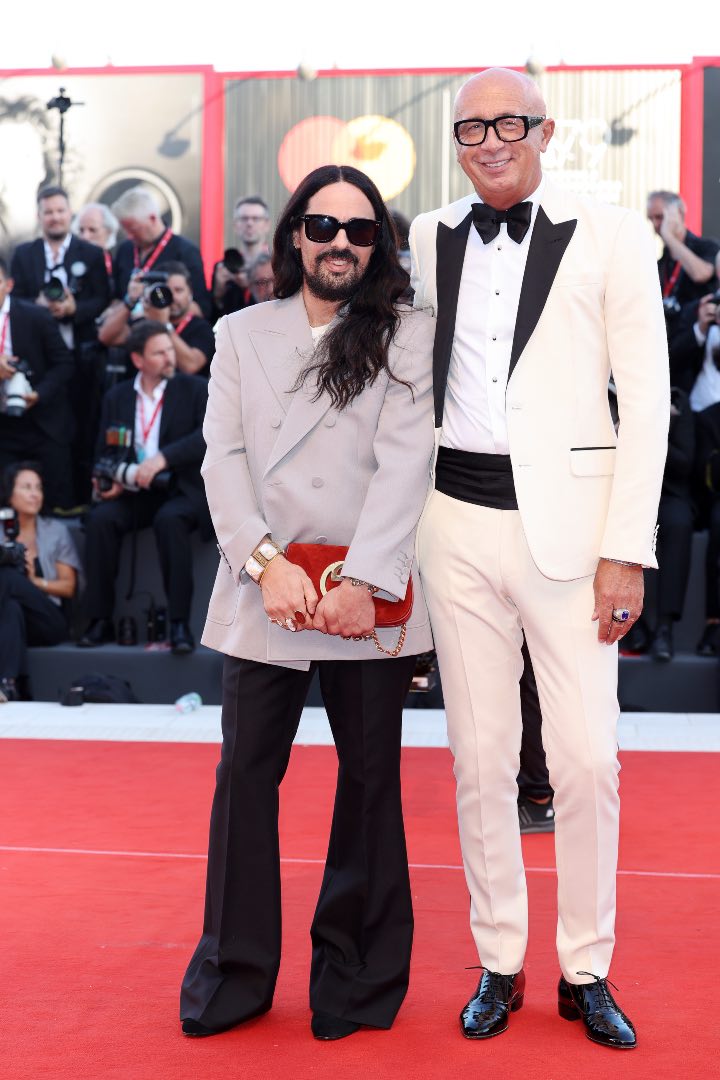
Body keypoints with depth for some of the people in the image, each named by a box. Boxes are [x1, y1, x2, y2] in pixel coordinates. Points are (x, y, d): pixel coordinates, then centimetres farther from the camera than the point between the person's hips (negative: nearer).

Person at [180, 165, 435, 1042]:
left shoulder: (409, 338, 6)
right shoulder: (241, 334, 13)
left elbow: (405, 462, -5)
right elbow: (223, 458, 4)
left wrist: (363, 582, -16)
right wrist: (266, 562, -10)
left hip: (370, 597, -1)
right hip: (263, 595, 2)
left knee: (369, 778, 4)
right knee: (245, 774, 2)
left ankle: (359, 977, 18)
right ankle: (236, 972, 15)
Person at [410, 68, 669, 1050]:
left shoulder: (610, 236, -1)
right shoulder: (429, 240, 9)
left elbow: (646, 402, -2)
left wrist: (626, 549, -8)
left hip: (568, 523, -3)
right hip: (460, 524, 3)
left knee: (589, 760, -2)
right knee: (480, 757, 7)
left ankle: (586, 972, 15)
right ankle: (499, 965, 21)